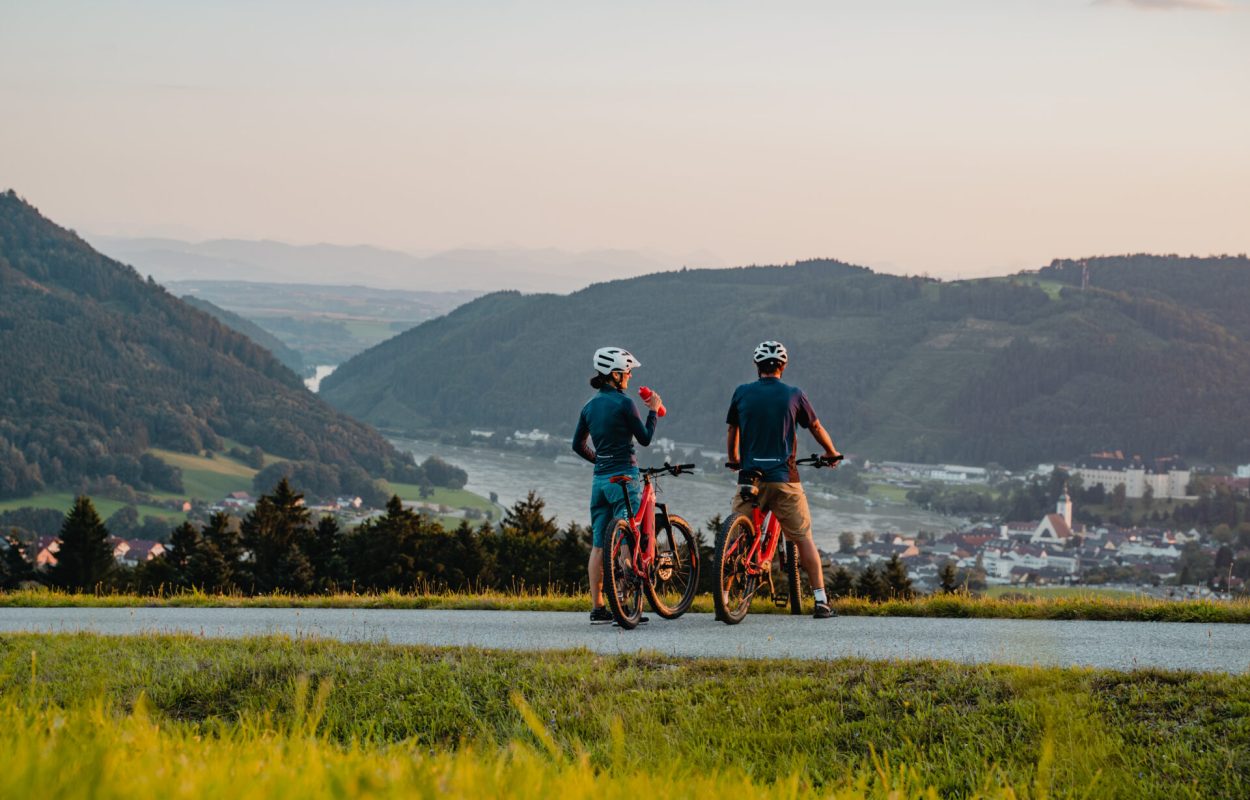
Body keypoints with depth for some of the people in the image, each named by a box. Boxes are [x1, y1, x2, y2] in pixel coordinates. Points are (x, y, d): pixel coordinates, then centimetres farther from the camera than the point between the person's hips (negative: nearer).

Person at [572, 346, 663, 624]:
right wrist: (652, 411, 7)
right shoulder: (623, 403, -12)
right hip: (623, 477, -7)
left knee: (599, 545, 7)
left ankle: (597, 608, 7)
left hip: (600, 479, 7)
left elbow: (578, 445, 16)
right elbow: (645, 438, -5)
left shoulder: (590, 406, 10)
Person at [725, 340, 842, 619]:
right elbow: (817, 429, 14)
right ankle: (821, 601, 3)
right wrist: (832, 453, 34)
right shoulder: (794, 395, 1)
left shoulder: (742, 393, 4)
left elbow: (732, 432, 16)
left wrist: (734, 460, 36)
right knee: (804, 539, 6)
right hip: (785, 479, -1)